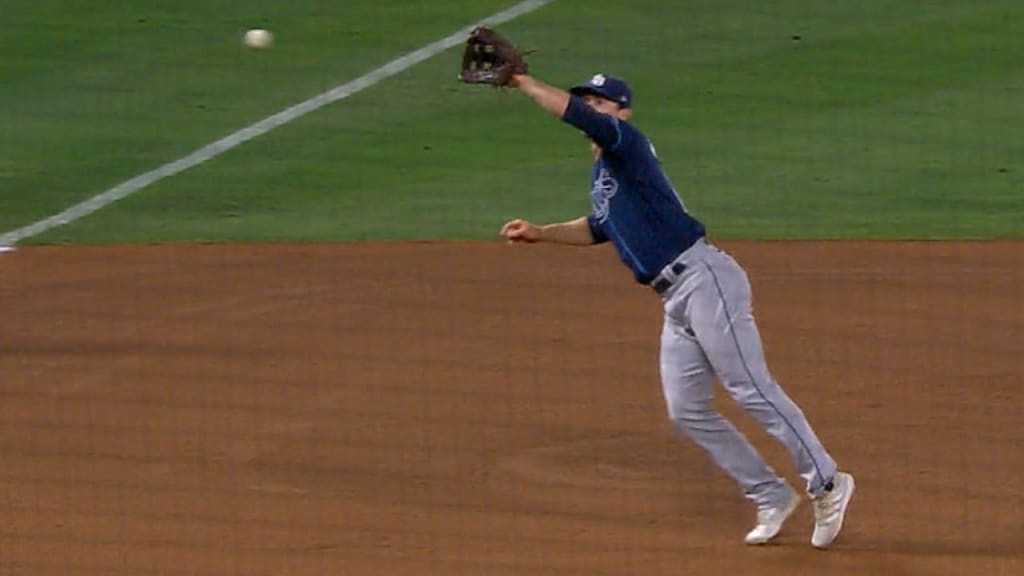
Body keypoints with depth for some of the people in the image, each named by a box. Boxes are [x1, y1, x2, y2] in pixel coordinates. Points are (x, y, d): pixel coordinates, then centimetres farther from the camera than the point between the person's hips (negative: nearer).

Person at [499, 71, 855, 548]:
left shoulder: (626, 143, -6)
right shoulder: (602, 172, 21)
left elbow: (572, 113, -23)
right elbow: (597, 229, 38)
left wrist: (521, 82, -13)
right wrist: (538, 233, 29)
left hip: (704, 280, -10)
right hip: (676, 300, 10)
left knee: (751, 391, -12)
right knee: (686, 412, 7)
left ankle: (826, 485, -9)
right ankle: (771, 497, 13)